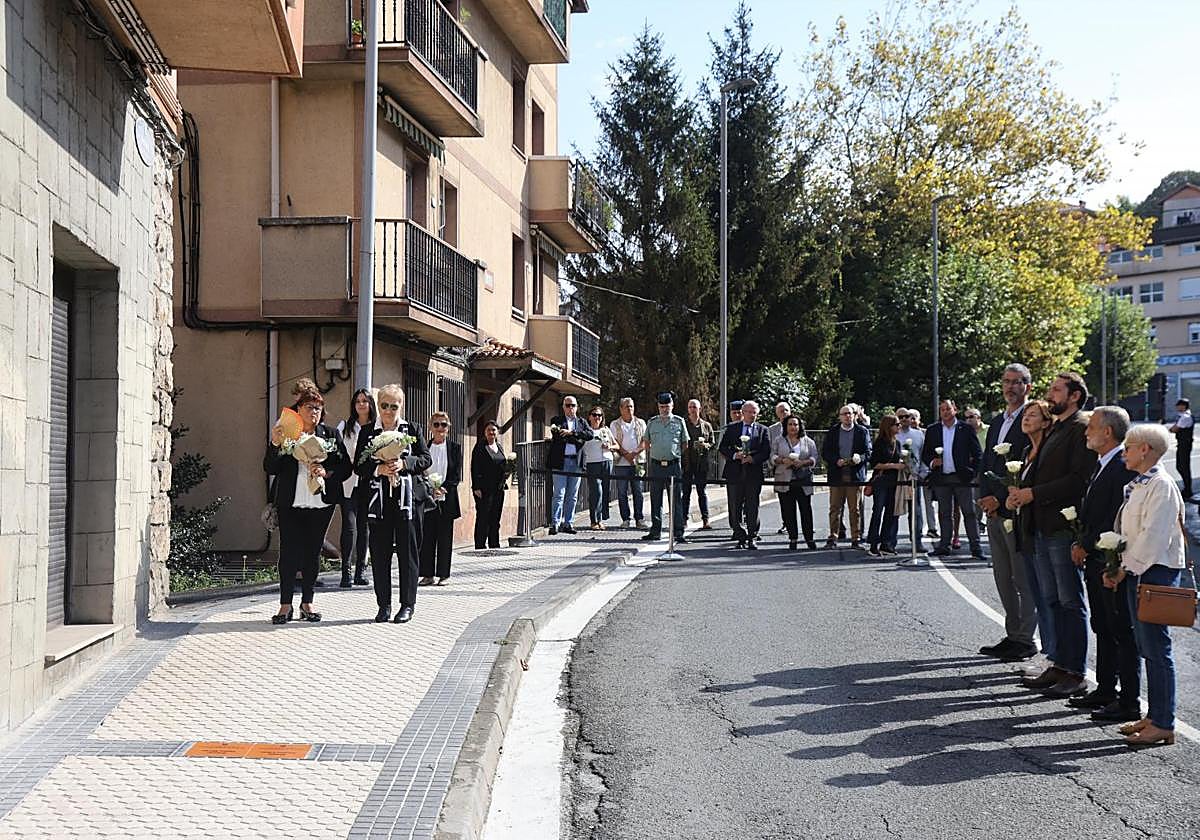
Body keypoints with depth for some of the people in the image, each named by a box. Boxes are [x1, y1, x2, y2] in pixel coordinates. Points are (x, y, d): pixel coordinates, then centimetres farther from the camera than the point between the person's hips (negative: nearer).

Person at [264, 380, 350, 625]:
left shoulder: (331, 435, 9)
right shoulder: (285, 433, 4)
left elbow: (345, 467, 7)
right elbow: (269, 469, -2)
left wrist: (326, 472, -11)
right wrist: (275, 444, -17)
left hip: (321, 503, 2)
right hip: (290, 503, -2)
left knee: (313, 552, 7)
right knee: (288, 552, -4)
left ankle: (307, 602, 15)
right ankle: (285, 605, 1)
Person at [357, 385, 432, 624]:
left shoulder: (413, 429, 8)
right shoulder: (368, 433, 10)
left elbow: (426, 459, 3)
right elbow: (359, 466, 6)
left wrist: (404, 463, -14)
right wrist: (378, 469, -13)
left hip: (409, 498, -1)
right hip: (379, 499, 1)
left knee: (408, 552, 0)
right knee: (379, 553, 2)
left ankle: (407, 605, 5)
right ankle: (384, 605, 10)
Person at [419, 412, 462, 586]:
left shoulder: (455, 448, 4)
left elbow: (457, 475, 0)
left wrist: (443, 489, -13)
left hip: (447, 499, -1)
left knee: (445, 537, 2)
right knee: (426, 537, 3)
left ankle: (442, 575, 8)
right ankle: (427, 574, 10)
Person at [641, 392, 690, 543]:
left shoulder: (679, 422, 5)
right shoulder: (652, 422, 9)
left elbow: (685, 444, 12)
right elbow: (646, 443, 17)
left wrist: (677, 456, 6)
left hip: (674, 464, -2)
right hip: (655, 465, 2)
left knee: (676, 499, -3)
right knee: (655, 500, 6)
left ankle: (678, 532, 0)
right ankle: (656, 531, 14)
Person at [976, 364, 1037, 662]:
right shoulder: (997, 421, 17)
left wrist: (999, 498, -15)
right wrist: (985, 497, 2)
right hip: (994, 511, 8)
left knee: (1024, 578, -2)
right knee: (1003, 578, 13)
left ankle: (1025, 640, 5)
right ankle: (1013, 635, 21)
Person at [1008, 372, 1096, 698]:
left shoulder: (1081, 429, -11)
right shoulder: (1054, 430, 19)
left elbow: (1079, 479, -19)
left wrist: (1034, 493, -18)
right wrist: (1020, 492, 3)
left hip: (1064, 526, -9)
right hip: (1043, 525, 9)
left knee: (1071, 601, -3)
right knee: (1054, 600, 13)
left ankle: (1075, 674, 2)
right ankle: (1060, 665, 21)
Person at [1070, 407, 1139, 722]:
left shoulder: (1124, 468, -18)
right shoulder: (1103, 466, 13)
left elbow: (1118, 521, -21)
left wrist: (1086, 545, -13)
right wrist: (1082, 544, 7)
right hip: (1096, 561, 10)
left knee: (1122, 632, -3)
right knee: (1103, 629, 17)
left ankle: (1129, 702, 4)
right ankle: (1105, 690, 28)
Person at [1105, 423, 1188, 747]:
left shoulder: (1161, 486, -15)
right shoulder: (1138, 486, 16)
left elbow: (1153, 536, -21)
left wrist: (1126, 568, -15)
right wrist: (1120, 569, 7)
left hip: (1155, 572, -10)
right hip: (1137, 571, 10)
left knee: (1157, 648, -6)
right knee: (1147, 647, 13)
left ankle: (1164, 724, -2)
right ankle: (1154, 717, 20)